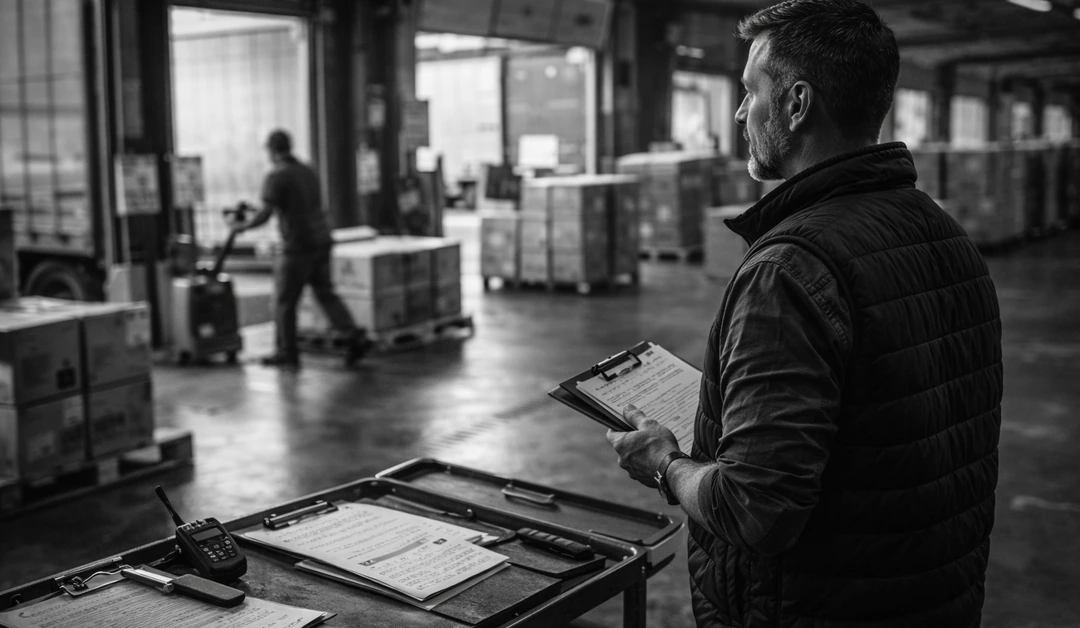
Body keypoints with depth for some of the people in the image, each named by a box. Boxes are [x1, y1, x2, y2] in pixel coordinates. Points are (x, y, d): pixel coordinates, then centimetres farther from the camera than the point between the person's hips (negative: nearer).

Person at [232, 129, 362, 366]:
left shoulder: (276, 178, -12)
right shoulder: (308, 171, 12)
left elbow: (264, 215, -16)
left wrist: (244, 226, 2)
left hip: (298, 246, -7)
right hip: (322, 241, 7)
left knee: (285, 301, 6)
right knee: (325, 293, 13)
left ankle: (287, 352, 14)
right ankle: (352, 336, -1)